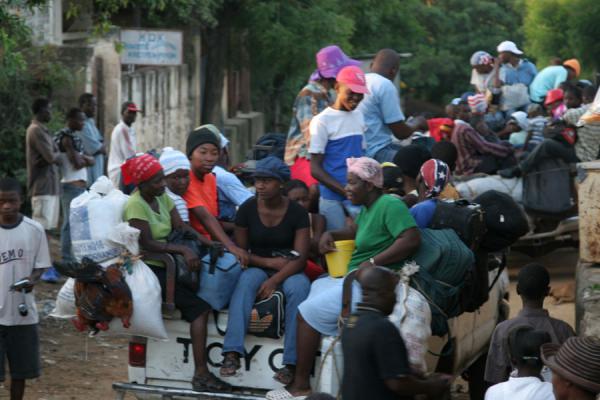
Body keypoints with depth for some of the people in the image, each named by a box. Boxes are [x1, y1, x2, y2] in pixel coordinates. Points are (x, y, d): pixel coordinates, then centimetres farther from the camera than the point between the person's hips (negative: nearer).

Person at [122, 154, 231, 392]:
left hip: (166, 264, 8)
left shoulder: (162, 197, 11)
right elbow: (147, 244, -20)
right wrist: (183, 250, -27)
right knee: (198, 307, -21)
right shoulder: (135, 205, -13)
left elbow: (181, 227, 6)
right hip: (148, 269, -8)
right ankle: (200, 373, -23)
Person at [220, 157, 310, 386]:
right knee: (245, 281, -34)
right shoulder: (247, 209, 0)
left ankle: (292, 362, -36)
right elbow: (240, 251, 4)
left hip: (290, 271, -1)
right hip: (258, 267, 1)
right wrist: (269, 262, -11)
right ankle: (232, 353, -45)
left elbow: (300, 257, -11)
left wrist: (274, 280, -24)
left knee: (298, 288, -35)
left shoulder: (297, 212, -5)